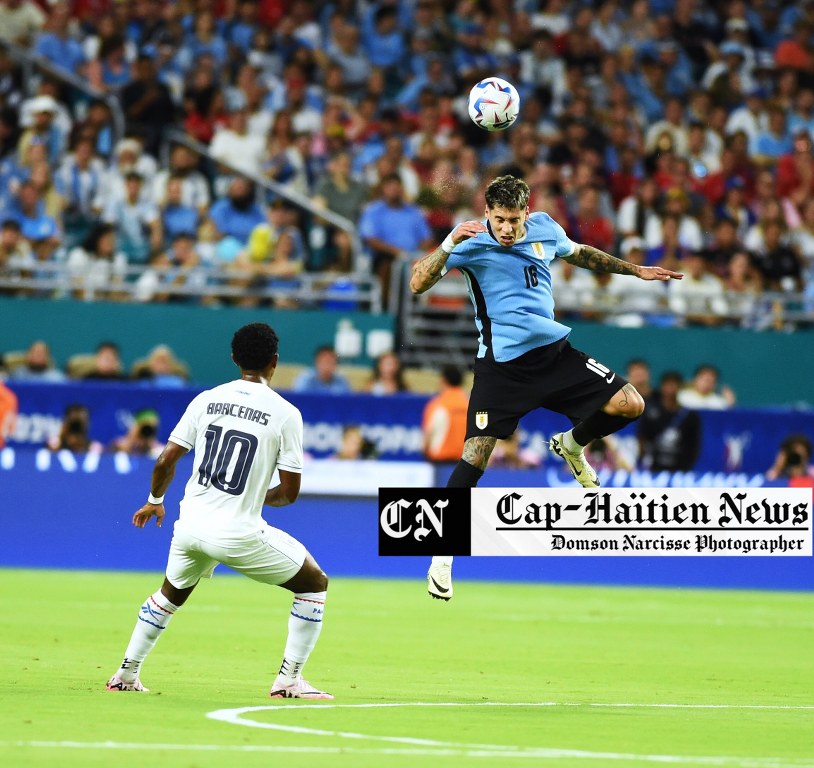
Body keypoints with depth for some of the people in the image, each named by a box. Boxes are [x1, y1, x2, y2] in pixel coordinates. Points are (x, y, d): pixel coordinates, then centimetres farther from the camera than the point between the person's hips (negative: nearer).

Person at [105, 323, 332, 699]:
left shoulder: (206, 400, 4)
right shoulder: (285, 413, -7)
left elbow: (165, 461, 6)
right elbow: (289, 492, -6)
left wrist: (155, 501, 25)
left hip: (190, 526, 5)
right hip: (240, 533, -5)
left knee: (171, 593, 32)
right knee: (315, 584, 12)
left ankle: (126, 672, 31)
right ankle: (289, 679, 5)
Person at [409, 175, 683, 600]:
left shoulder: (545, 228, 3)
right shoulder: (473, 243, -12)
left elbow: (580, 254, 25)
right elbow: (419, 283, -22)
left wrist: (636, 270, 30)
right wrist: (449, 242, -35)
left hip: (555, 350, 5)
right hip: (503, 363, -5)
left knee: (629, 405, -6)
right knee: (475, 456, -14)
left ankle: (571, 445, 25)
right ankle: (442, 554, -2)